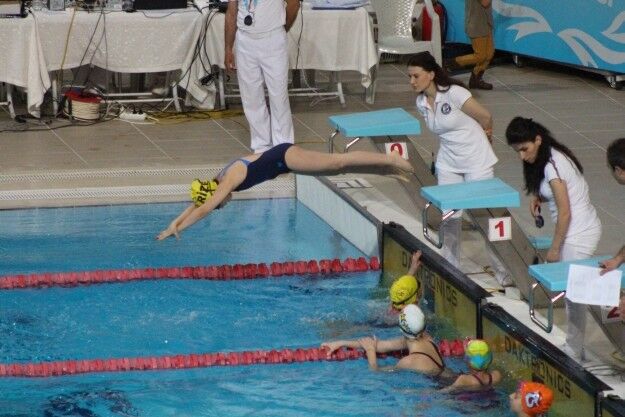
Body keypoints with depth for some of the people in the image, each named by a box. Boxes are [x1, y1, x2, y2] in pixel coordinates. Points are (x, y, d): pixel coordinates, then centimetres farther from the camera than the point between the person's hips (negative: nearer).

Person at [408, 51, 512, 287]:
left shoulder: (453, 93, -21)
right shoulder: (421, 103, -1)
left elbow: (485, 117, -11)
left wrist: (481, 134, 7)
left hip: (476, 161, -6)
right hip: (448, 164, 6)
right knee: (449, 219, 5)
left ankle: (505, 275, 8)